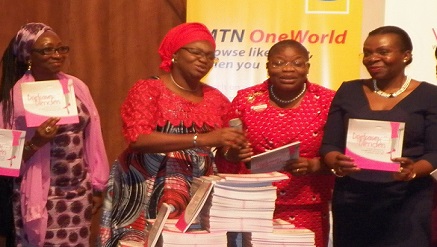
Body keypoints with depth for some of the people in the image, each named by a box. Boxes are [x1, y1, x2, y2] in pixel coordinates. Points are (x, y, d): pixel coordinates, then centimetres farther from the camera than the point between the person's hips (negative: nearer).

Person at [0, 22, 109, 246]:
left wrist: (97, 186, 10)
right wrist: (35, 143, -26)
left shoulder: (77, 87, 2)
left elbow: (91, 140, 7)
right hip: (42, 196, -4)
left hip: (79, 192, 4)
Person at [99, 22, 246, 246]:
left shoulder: (215, 98, 10)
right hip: (146, 191, -4)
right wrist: (203, 139, -25)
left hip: (197, 194, 4)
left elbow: (224, 150, 18)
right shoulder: (148, 89, -4)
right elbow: (138, 139, -19)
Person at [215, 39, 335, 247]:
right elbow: (223, 153, 9)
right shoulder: (246, 99, 3)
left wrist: (313, 165, -19)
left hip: (304, 212, -1)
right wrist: (232, 154, -12)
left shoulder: (327, 102, -1)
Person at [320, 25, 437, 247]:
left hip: (408, 203, -2)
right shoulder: (348, 91, 9)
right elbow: (329, 145, 7)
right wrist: (336, 163, -15)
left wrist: (413, 170, -23)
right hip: (351, 201, 2)